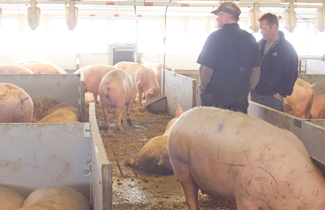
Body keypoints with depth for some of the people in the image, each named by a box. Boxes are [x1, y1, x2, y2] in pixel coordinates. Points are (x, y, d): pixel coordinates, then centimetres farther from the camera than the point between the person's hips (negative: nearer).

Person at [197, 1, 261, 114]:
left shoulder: (215, 36, -10)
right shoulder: (250, 38, 6)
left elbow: (206, 69, -13)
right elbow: (256, 70, 9)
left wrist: (202, 88, 3)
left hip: (216, 93, -5)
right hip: (241, 95, 5)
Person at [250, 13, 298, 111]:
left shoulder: (288, 49, -9)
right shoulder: (260, 44, 10)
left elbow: (290, 77, -10)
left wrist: (279, 94, -14)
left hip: (273, 97, -5)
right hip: (255, 95, 6)